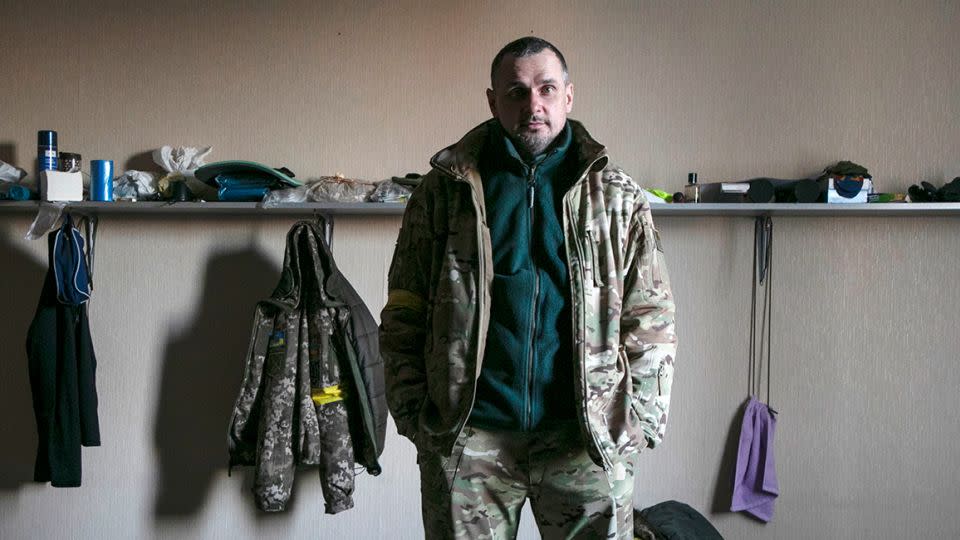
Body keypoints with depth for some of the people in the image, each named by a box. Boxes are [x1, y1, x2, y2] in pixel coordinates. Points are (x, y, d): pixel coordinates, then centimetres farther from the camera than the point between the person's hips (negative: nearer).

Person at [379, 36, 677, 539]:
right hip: (468, 436, 0)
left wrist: (639, 419, -2)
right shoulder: (445, 191, 4)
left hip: (585, 439, 1)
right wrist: (413, 413, -2)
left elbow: (651, 319, 6)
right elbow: (403, 317, 5)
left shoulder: (617, 197, 6)